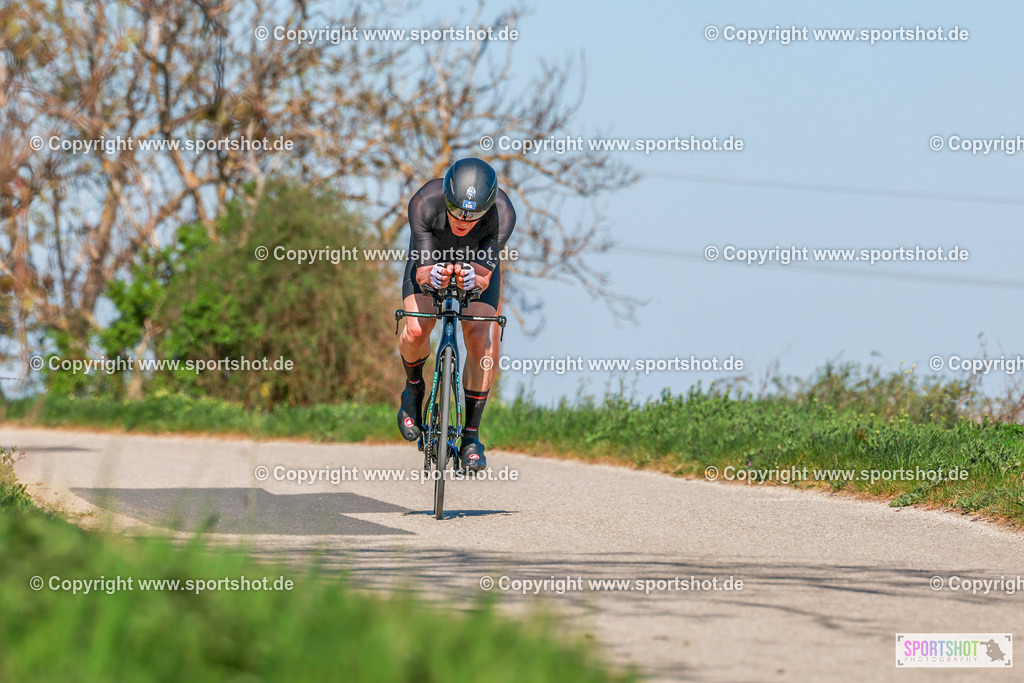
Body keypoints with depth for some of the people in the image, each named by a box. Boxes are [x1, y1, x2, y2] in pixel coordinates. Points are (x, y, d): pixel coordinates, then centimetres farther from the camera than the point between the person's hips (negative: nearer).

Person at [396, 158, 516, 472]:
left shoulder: (502, 214, -37)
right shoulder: (423, 204, -38)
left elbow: (484, 275, -36)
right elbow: (423, 270, -37)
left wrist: (473, 278, -60)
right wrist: (433, 275, -61)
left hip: (478, 265, 0)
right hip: (430, 259, 0)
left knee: (479, 339, -18)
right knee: (416, 330, -22)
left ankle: (471, 436, -5)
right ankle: (414, 389, 13)